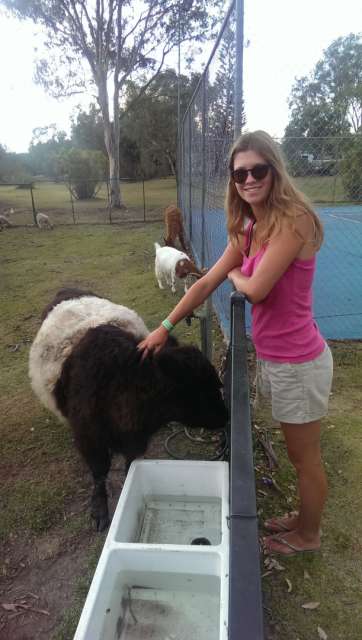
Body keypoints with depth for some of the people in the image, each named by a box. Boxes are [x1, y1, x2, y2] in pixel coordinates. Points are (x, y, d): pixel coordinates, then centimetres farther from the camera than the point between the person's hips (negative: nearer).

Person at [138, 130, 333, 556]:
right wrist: (164, 327, 6)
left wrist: (234, 274, -2)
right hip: (270, 357, 8)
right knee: (297, 452, 25)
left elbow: (255, 289, -25)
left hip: (297, 363, -8)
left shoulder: (293, 220, -20)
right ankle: (304, 518, 48)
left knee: (305, 457, 14)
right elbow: (207, 283, 7)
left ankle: (307, 536, 39)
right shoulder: (247, 230, 7)